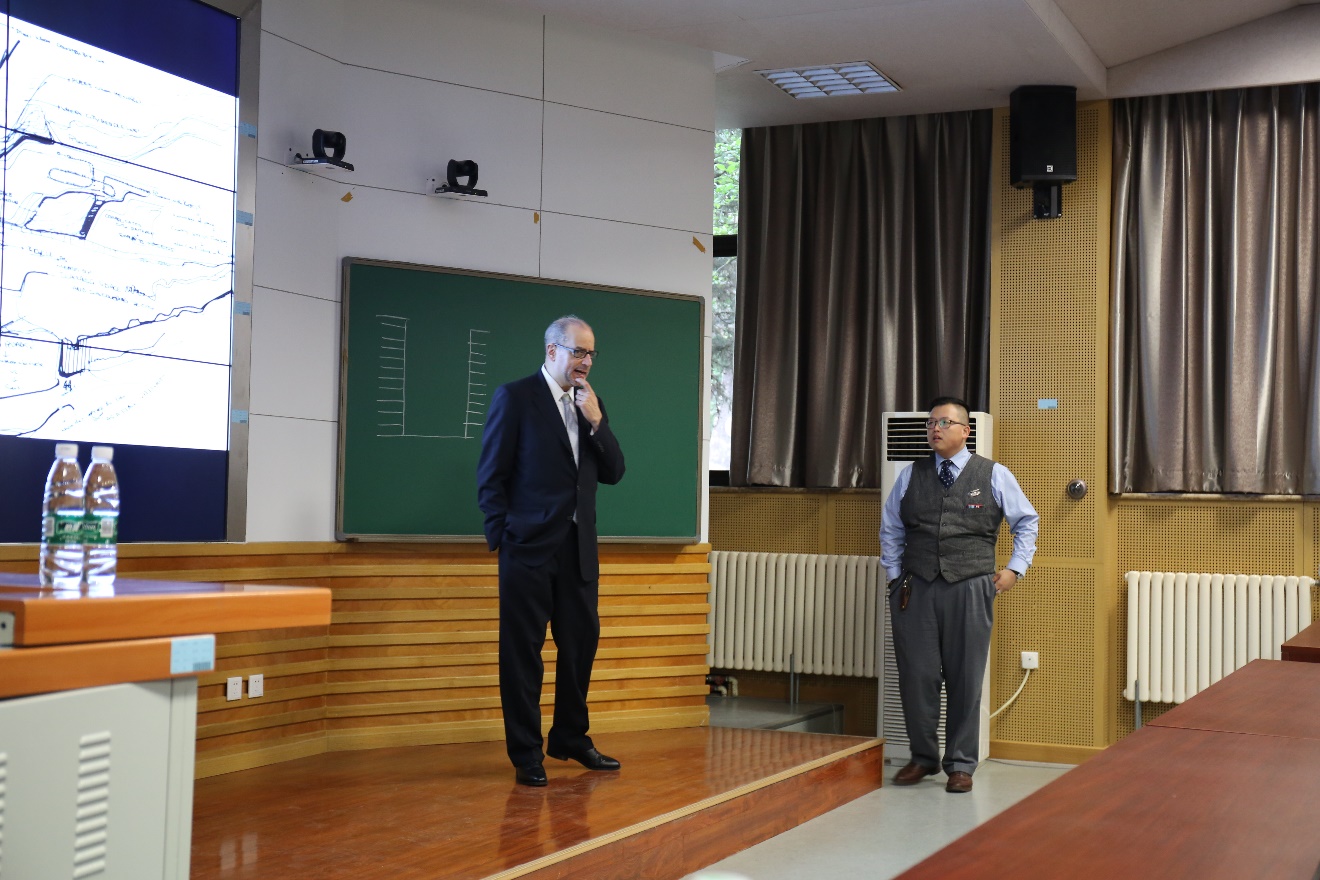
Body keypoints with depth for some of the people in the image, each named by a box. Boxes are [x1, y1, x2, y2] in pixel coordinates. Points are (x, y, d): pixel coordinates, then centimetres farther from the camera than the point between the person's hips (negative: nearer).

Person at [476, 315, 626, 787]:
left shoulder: (589, 405, 13)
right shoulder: (515, 397, -4)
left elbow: (613, 472, 8)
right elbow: (490, 476, -5)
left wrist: (596, 421, -5)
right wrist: (503, 536, -9)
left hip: (578, 549, 6)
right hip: (530, 548, -6)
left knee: (581, 642, 12)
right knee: (523, 651, 0)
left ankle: (570, 739, 27)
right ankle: (526, 753, 8)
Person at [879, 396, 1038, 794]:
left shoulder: (994, 475, 5)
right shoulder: (911, 476, 12)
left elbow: (1027, 521, 14)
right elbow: (890, 529, 20)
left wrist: (1015, 568, 6)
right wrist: (894, 574, 12)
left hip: (969, 589, -2)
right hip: (915, 590, 2)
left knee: (965, 679, 1)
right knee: (916, 675, 2)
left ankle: (961, 764, 13)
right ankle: (923, 757, 18)